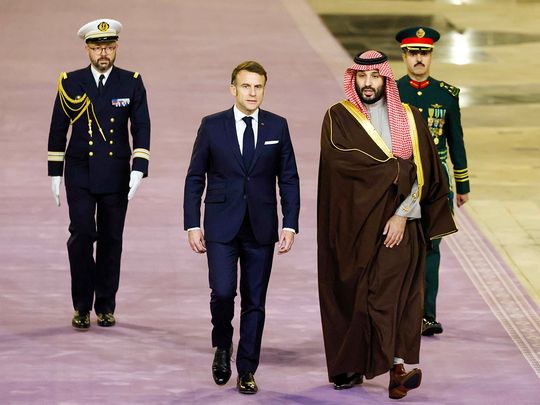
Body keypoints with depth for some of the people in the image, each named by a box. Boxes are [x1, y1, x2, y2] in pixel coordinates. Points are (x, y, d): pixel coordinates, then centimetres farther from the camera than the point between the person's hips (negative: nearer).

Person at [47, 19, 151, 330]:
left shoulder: (132, 83, 2)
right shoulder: (71, 83, 2)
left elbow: (141, 129, -1)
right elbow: (58, 130, 6)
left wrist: (139, 170, -12)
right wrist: (55, 174, 3)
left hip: (115, 175, 1)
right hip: (80, 175, -1)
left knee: (111, 240, 4)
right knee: (82, 235, -10)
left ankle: (106, 306, 14)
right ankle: (82, 306, 0)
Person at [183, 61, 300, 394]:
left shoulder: (277, 127, 4)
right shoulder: (212, 126, 0)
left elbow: (289, 179, 6)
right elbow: (195, 179, 3)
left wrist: (290, 225, -2)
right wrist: (193, 225, -3)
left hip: (261, 228, 2)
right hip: (221, 227, -1)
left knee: (255, 302, 4)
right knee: (223, 292, -14)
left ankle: (247, 371, 14)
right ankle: (222, 346, 15)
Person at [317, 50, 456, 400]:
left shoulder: (409, 119, 8)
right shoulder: (338, 118, 5)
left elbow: (422, 172, 2)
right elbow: (341, 159, -12)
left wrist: (402, 215, -11)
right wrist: (397, 168, -10)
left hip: (397, 223, -1)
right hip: (352, 223, 1)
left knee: (392, 289, -13)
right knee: (350, 293, 1)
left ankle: (398, 364, -21)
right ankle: (349, 365, 11)